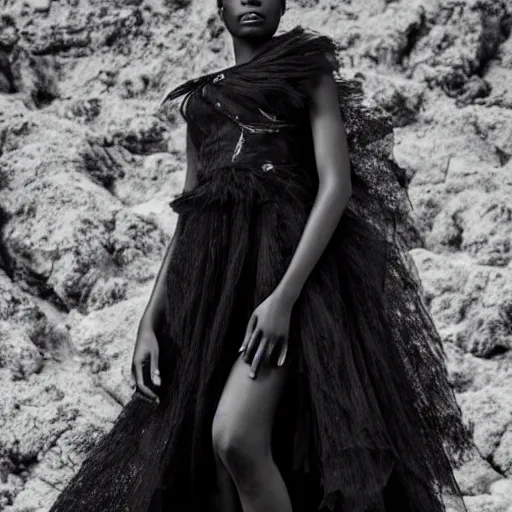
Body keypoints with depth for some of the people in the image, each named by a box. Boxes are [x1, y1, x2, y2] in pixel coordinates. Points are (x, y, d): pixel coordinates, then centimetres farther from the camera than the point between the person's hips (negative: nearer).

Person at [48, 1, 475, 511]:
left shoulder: (309, 71, 9)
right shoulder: (202, 98, 24)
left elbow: (337, 185, -4)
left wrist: (284, 298, -17)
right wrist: (150, 322, 7)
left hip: (292, 261, -5)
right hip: (210, 276, 5)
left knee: (235, 438, -26)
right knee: (196, 459, -1)